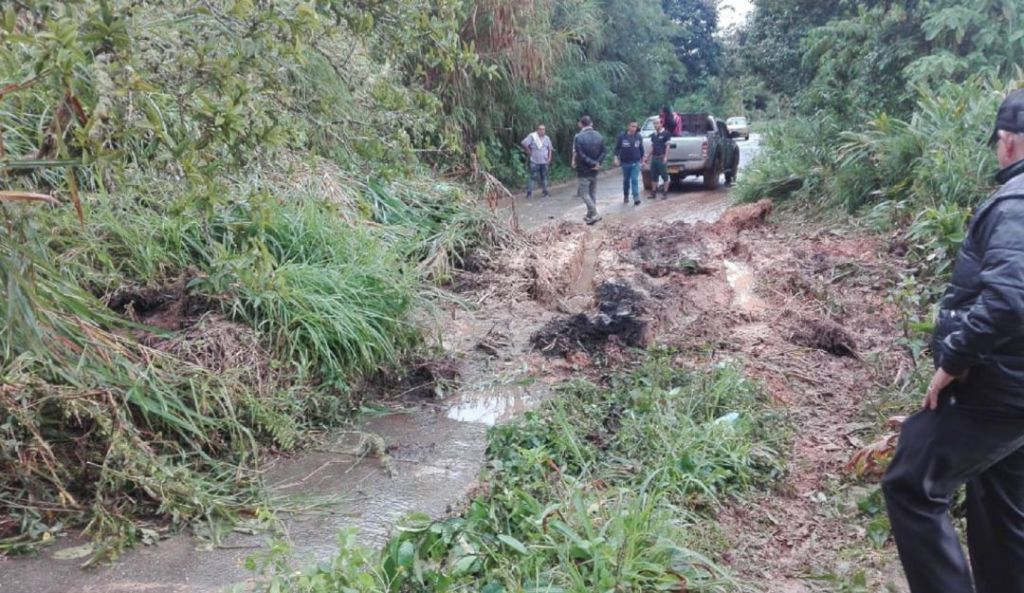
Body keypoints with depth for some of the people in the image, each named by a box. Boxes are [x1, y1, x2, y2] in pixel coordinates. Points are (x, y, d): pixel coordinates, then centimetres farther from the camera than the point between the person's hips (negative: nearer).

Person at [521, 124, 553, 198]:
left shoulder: (547, 138, 9)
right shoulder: (532, 136, -7)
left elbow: (550, 149, 18)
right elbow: (523, 143, -10)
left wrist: (549, 158, 6)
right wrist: (529, 152, -6)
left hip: (544, 162, 5)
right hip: (535, 162, -5)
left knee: (544, 177, 11)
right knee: (533, 177, -6)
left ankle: (545, 191, 20)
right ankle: (529, 192, -3)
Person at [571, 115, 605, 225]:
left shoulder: (578, 137, -14)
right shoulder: (598, 136, 6)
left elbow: (580, 155, -19)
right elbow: (603, 152, 3)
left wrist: (593, 163, -13)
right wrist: (596, 163, -7)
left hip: (584, 170, -6)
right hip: (594, 170, 6)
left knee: (584, 193, -1)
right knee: (592, 192, 15)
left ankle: (594, 214, -11)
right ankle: (590, 215, 20)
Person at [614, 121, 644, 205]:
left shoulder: (639, 137, 1)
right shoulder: (622, 136, -4)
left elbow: (641, 148, 12)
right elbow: (617, 148, 0)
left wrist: (642, 158, 16)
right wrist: (616, 158, -8)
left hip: (635, 163, 0)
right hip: (625, 162, 0)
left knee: (635, 180, -10)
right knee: (626, 180, 13)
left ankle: (636, 198, -13)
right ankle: (625, 196, 30)